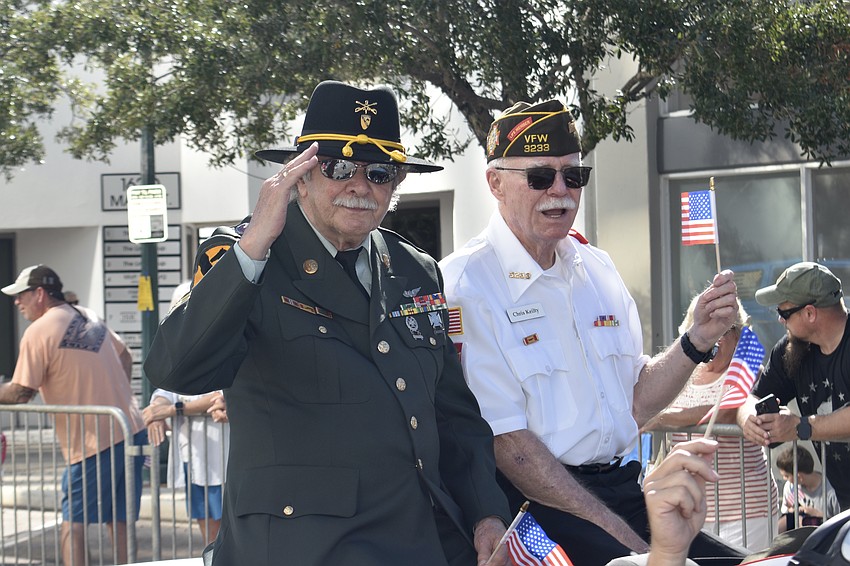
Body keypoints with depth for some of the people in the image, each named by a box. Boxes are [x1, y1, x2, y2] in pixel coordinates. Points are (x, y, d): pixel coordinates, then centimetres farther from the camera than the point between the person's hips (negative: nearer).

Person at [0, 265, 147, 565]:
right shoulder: (89, 317, 13)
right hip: (131, 427, 7)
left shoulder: (39, 332, -11)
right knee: (118, 519, 10)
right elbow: (125, 357, 23)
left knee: (73, 519, -2)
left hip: (92, 442, -7)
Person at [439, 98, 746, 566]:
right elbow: (506, 442, -14)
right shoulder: (464, 286, -9)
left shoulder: (597, 268, 15)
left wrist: (697, 341, 1)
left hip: (621, 489, 7)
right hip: (531, 502, -7)